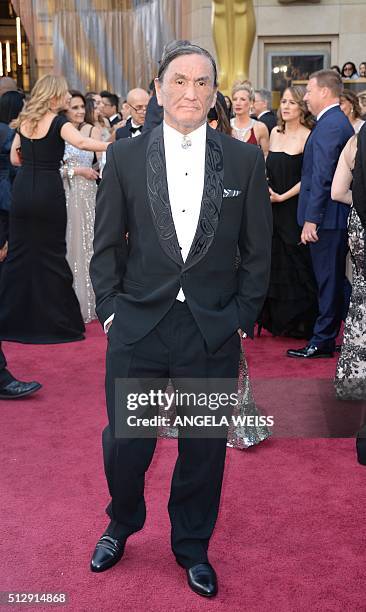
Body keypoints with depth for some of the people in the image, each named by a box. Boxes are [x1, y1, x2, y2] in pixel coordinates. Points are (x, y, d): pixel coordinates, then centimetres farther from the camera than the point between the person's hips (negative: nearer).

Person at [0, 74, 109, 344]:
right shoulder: (58, 123, -9)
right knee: (51, 254, 2)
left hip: (22, 189, 5)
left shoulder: (24, 121, 9)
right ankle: (58, 321, 8)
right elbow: (82, 143, -27)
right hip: (48, 191, -5)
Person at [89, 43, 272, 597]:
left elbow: (257, 251, 4)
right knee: (125, 444, 10)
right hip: (137, 328, 0)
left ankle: (192, 546, 36)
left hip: (214, 333, 0)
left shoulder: (245, 160, 0)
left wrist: (242, 317, -1)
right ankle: (121, 524, 41)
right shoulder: (125, 156, 0)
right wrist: (110, 308, -1)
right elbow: (107, 243, 5)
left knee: (204, 449, 12)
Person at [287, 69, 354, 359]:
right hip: (338, 216, 10)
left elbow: (321, 177, -22)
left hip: (327, 217, -10)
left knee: (329, 281, -3)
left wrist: (311, 219, -22)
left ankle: (323, 341, 5)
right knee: (333, 280, 14)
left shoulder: (328, 125, -16)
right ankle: (327, 337, 23)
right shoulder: (341, 122, 16)